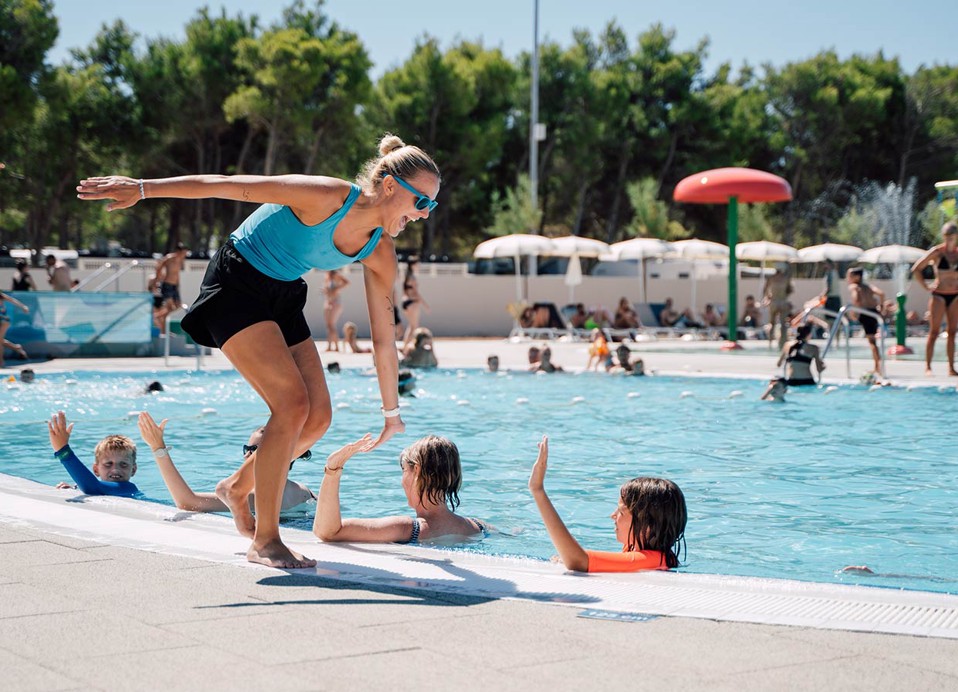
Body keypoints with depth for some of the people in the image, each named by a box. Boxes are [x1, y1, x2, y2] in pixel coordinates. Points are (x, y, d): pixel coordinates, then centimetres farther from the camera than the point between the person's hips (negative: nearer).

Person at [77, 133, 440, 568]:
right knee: (292, 404, -19)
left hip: (283, 297, 8)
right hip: (237, 284, -8)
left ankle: (238, 487, 27)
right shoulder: (327, 197, -26)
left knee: (318, 417, 2)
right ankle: (265, 541, -11)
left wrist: (391, 411, 12)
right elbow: (227, 186, -24)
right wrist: (142, 188, -24)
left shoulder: (380, 252, -5)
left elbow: (384, 336, 6)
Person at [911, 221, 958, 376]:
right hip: (938, 295, -4)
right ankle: (927, 366, -2)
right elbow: (916, 269, -3)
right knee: (934, 332, -5)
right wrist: (926, 286, -6)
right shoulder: (937, 252, -5)